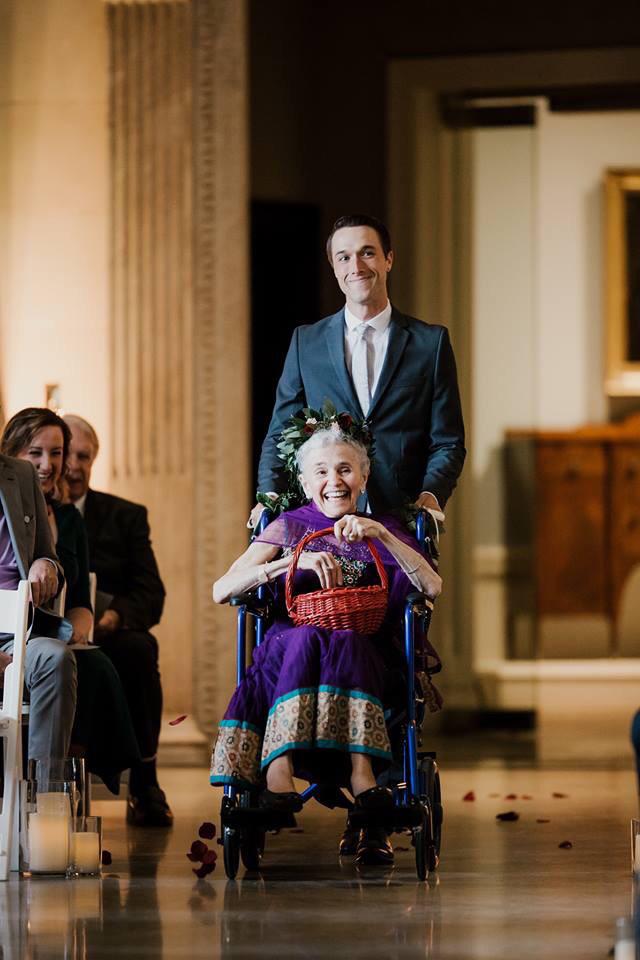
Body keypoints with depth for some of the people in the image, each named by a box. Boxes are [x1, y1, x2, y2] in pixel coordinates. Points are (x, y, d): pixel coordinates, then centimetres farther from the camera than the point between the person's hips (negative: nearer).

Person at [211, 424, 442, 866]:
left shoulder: (385, 531, 18)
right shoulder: (288, 527, 17)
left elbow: (432, 587, -3)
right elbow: (221, 591, 1)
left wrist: (381, 534, -14)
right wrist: (294, 561, -11)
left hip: (362, 661, 0)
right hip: (287, 657, 0)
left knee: (344, 640, -35)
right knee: (306, 637, -35)